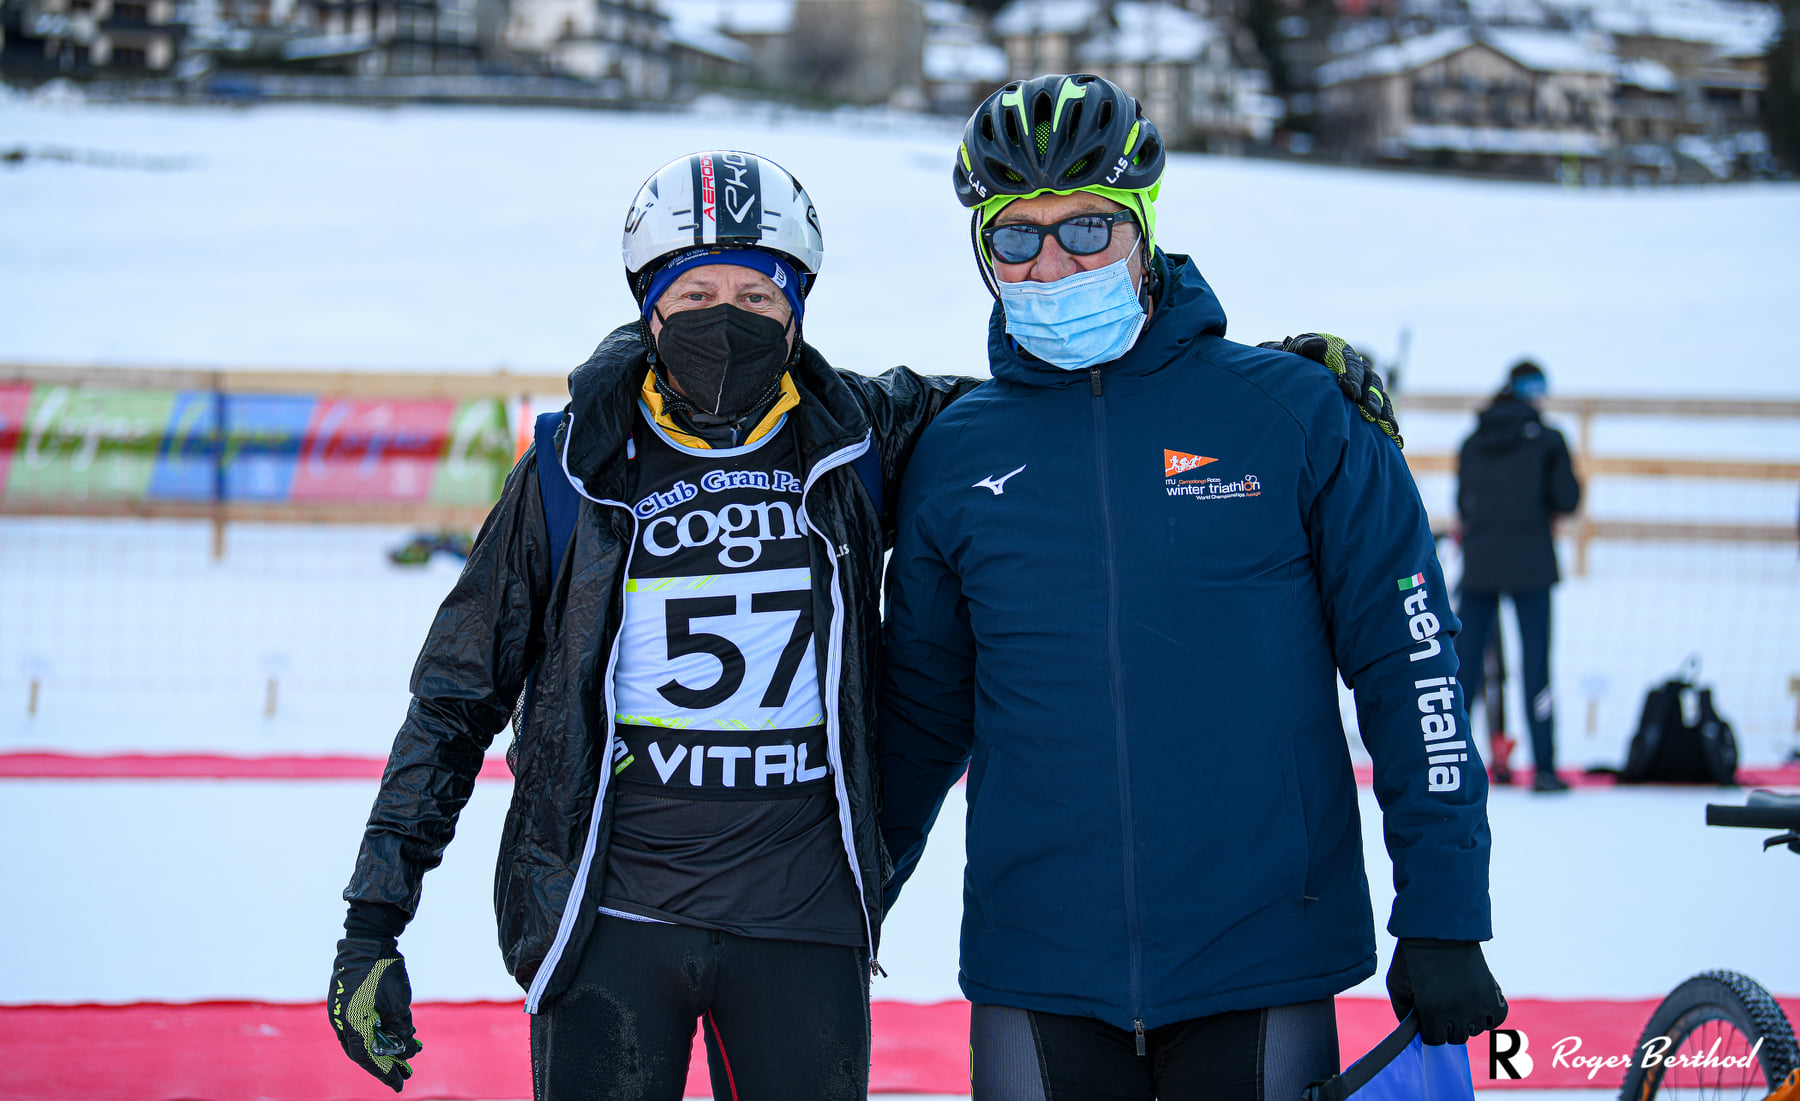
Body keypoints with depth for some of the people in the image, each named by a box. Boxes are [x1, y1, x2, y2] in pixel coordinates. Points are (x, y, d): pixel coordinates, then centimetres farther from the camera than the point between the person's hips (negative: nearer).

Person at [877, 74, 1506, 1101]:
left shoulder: (1294, 413, -1)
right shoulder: (955, 458, 6)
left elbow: (1412, 667, -1)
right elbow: (921, 713, 17)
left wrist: (1444, 920, -5)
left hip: (1264, 975, -2)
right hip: (1037, 981, 2)